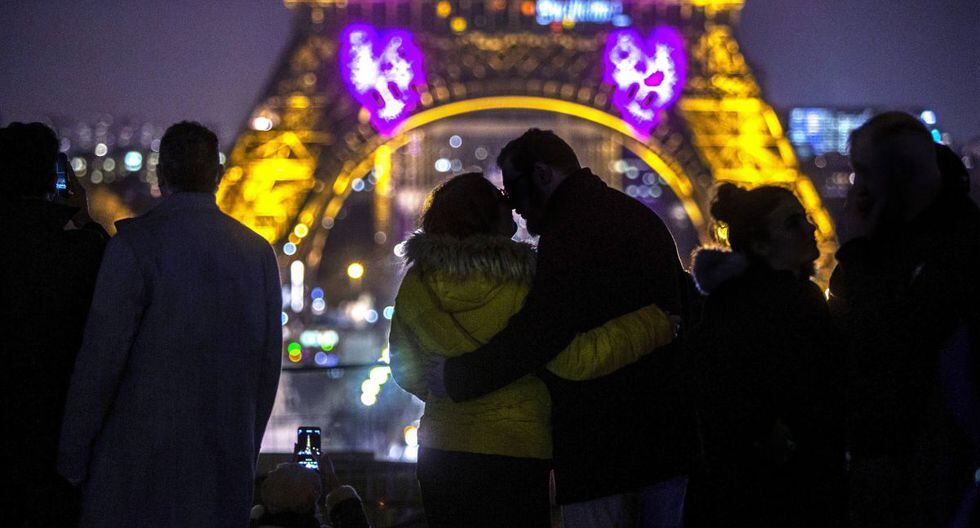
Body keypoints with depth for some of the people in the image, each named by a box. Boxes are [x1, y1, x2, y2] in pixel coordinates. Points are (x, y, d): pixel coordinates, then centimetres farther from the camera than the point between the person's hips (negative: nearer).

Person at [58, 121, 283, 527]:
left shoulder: (134, 245, -7)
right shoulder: (258, 251, 7)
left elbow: (100, 358, -9)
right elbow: (269, 362, 10)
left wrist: (72, 459, -1)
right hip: (228, 461, 5)